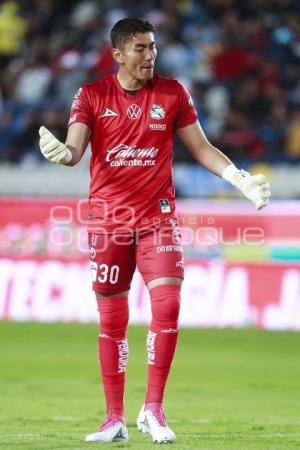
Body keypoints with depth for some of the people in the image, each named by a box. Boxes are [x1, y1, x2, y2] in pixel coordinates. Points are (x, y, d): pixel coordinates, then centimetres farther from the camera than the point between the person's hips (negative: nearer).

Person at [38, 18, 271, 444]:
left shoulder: (172, 93, 4)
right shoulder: (92, 95, 1)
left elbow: (200, 147, 9)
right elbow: (75, 148, -10)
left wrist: (241, 179, -2)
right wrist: (62, 152, -34)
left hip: (157, 216, 0)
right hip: (108, 220, 0)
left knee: (167, 304, -14)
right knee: (112, 320, 3)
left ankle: (153, 409, -2)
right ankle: (115, 419, 12)